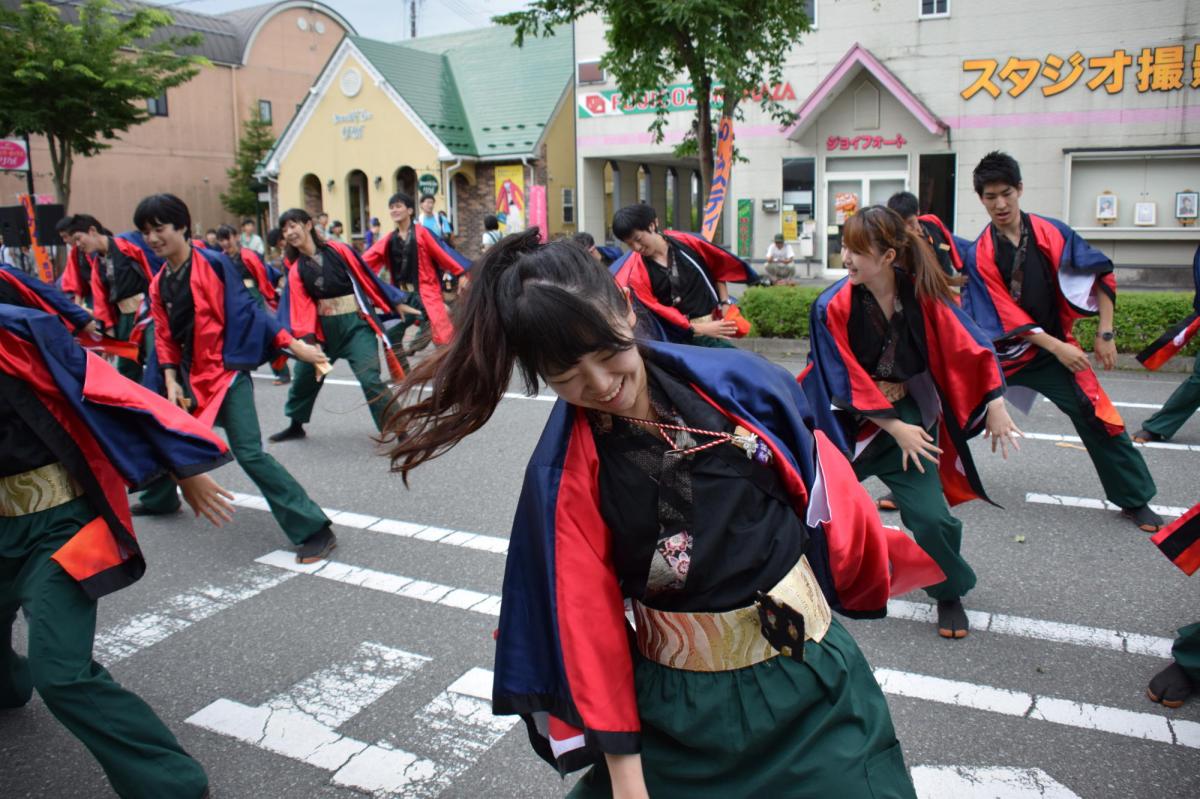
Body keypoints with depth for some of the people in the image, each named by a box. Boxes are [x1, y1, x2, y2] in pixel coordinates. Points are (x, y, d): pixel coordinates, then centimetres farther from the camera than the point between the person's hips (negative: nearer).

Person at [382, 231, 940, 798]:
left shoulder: (739, 383, -11)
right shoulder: (561, 478, -13)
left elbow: (825, 488, 3)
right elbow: (589, 620, -11)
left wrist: (893, 558, 18)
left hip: (812, 672, 2)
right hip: (682, 709, -1)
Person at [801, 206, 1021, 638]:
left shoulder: (921, 293, -12)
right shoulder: (831, 307, -17)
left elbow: (969, 347, -6)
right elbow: (846, 383, -15)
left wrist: (995, 405, -8)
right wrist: (894, 428, -15)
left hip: (911, 417, 0)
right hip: (851, 421, 0)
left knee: (929, 515, -8)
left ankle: (950, 594, 20)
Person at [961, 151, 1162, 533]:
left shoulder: (1052, 233, -7)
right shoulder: (979, 254, -8)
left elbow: (1101, 276, 0)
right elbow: (1004, 316, -11)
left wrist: (1105, 334, -4)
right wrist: (1057, 347, -16)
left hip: (1055, 348, 1)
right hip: (999, 351, 0)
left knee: (1096, 417, -1)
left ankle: (1136, 500, 17)